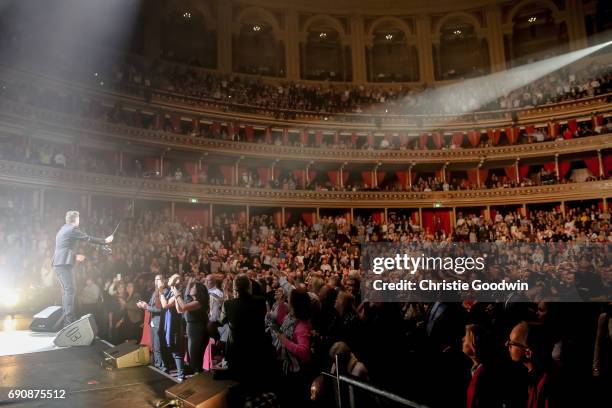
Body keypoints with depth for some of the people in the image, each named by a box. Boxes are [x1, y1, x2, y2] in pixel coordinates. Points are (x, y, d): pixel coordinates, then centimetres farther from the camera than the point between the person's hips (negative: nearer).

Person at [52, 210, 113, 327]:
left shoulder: (63, 229, 20)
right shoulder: (72, 229, -8)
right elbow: (88, 239, -5)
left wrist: (74, 256, 30)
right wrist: (105, 240, 5)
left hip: (58, 263, 10)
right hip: (64, 264, -10)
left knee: (66, 290, 15)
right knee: (70, 290, -11)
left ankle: (65, 318, 19)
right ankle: (69, 319, -14)